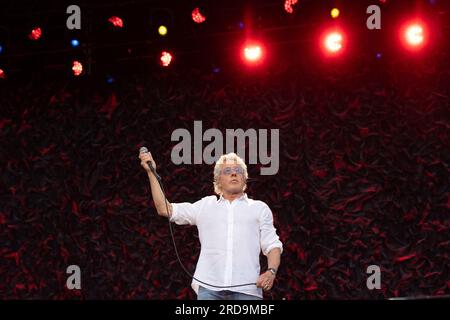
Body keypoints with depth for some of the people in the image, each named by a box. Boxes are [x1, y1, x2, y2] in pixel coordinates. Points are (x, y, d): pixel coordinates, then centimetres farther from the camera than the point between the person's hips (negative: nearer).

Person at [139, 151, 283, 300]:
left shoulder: (259, 208, 20)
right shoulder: (205, 206, 23)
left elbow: (272, 245, 12)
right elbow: (165, 209, 19)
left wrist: (271, 271, -8)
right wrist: (151, 172, 15)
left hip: (246, 288, -1)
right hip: (209, 287, 1)